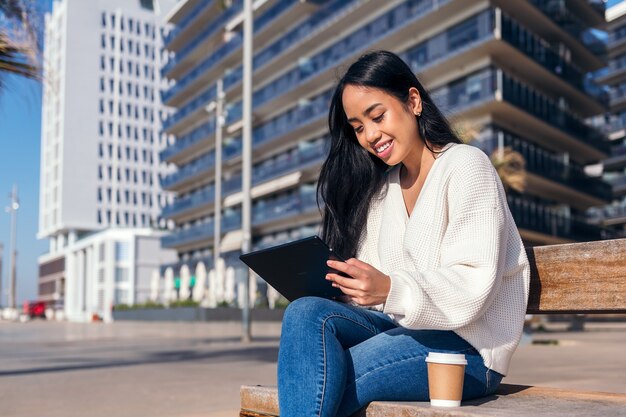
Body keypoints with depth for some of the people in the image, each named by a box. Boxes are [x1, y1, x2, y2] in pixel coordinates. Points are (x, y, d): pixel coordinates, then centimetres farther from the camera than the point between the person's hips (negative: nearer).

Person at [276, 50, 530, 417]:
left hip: (468, 346, -6)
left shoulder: (466, 166, -5)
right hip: (400, 328, 6)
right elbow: (376, 285, 9)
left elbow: (474, 288, -16)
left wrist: (390, 290, -31)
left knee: (319, 384, -26)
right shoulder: (381, 187, 17)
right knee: (305, 313, -24)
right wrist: (329, 283, -11)